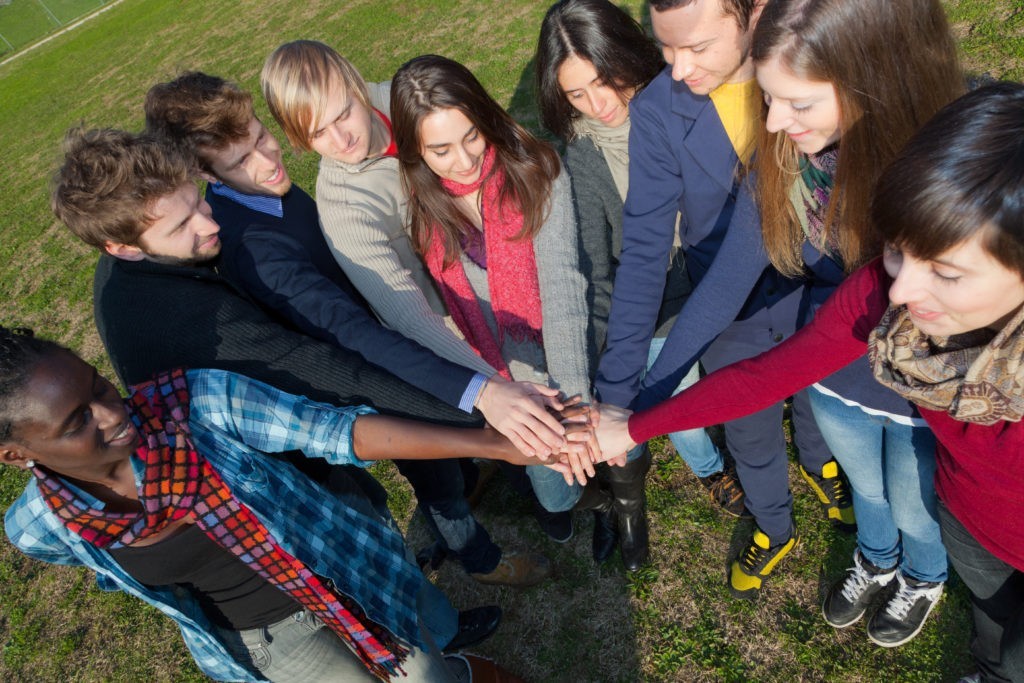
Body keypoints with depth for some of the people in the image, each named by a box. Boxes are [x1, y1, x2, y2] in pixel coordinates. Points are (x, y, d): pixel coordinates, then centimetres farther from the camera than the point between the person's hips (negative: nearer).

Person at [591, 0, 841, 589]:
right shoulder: (657, 111, -22)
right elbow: (644, 250, -22)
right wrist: (616, 391, -27)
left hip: (816, 296, 1)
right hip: (730, 315, 0)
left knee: (816, 403, 27)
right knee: (750, 434, 21)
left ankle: (822, 467, 64)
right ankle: (774, 530, 52)